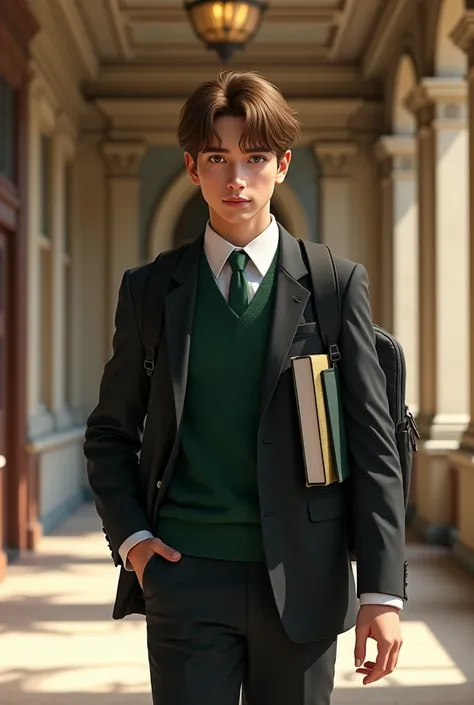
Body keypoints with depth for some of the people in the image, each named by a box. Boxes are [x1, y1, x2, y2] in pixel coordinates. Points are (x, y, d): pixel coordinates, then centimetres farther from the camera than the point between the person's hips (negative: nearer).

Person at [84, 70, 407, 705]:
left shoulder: (337, 283, 2)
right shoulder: (150, 289, 6)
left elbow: (373, 442, 0)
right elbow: (111, 433, 14)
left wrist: (382, 590, -6)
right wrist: (130, 537, -2)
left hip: (302, 580, 0)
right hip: (186, 577, 1)